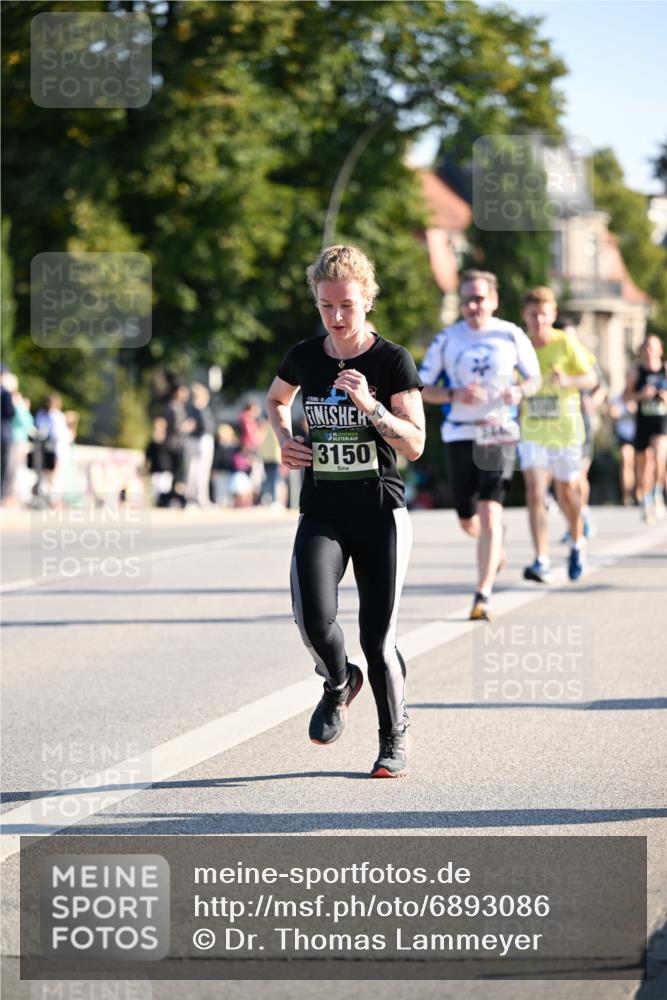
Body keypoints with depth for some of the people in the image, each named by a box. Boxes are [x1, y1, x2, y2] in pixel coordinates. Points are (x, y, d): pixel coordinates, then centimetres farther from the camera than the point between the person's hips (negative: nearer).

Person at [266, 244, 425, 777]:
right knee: (314, 618, -21)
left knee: (378, 638, -3)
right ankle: (339, 684, 13)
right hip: (322, 514, 2)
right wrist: (285, 438, 6)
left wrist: (370, 406, -25)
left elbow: (414, 445, -11)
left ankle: (395, 734, 22)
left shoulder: (393, 360, -6)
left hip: (381, 514, -2)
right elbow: (275, 401, 26)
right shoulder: (304, 357, 3)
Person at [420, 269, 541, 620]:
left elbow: (534, 378, 11)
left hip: (500, 434, -2)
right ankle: (494, 545, 47)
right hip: (460, 434, 2)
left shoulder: (511, 336, 0)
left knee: (489, 516, -15)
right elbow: (423, 389, 3)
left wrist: (519, 391, -12)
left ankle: (483, 595, -11)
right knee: (468, 522, 11)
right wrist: (454, 395, -16)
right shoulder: (446, 339, 0)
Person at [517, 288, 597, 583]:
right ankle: (542, 562, -17)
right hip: (531, 433, 1)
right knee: (535, 493, -14)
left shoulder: (567, 343, -8)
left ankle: (577, 543, 41)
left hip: (565, 430, -1)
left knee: (566, 492, 12)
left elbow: (591, 379, -8)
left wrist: (568, 381, -26)